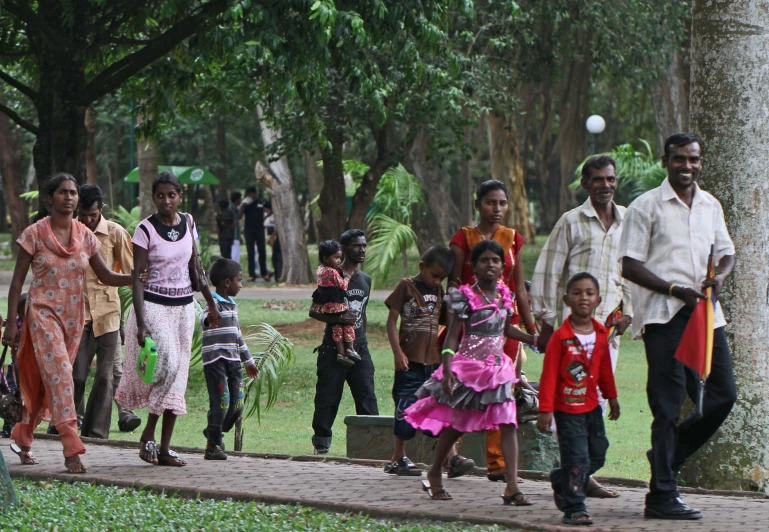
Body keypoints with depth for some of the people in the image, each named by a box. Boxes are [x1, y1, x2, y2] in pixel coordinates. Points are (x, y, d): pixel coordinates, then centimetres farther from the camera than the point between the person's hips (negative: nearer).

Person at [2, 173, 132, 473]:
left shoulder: (85, 235, 6)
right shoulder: (35, 234, -5)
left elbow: (106, 276, 8)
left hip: (73, 316, 5)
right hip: (43, 313, -4)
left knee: (44, 383, 9)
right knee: (59, 375, -17)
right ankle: (72, 450, -21)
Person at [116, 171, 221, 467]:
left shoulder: (188, 223, 6)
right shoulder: (146, 229, -10)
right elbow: (136, 277, -12)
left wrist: (211, 303, 22)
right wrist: (140, 323, -19)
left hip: (183, 307, 5)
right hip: (154, 305, -5)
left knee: (177, 377, 3)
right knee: (167, 366, -21)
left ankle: (165, 448, 6)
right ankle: (148, 435, -7)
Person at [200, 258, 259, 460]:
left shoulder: (232, 306, 20)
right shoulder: (214, 303, -7)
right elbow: (204, 318, -27)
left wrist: (249, 361, 32)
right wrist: (208, 319, -52)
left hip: (233, 361, 8)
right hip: (215, 361, -8)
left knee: (237, 404, 6)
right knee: (220, 402, -10)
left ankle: (214, 432, 25)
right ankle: (213, 445, -3)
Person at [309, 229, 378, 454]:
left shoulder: (365, 279, 14)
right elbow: (313, 311, -6)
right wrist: (339, 318, -21)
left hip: (359, 348, 5)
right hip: (334, 348, -5)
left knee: (367, 398, -2)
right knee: (327, 398, 0)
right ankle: (321, 443, 10)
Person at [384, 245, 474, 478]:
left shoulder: (439, 291, 14)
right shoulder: (407, 286, -1)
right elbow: (391, 321, -4)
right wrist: (398, 352, -11)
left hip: (434, 360, 5)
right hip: (410, 362, -5)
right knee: (406, 409, 0)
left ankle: (452, 459, -9)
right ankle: (398, 459, 13)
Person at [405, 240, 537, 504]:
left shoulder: (505, 295, 7)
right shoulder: (465, 297, -11)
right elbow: (452, 336, -13)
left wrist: (533, 339, 16)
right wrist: (447, 370, -22)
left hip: (497, 368, 5)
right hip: (468, 367, -5)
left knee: (508, 423, -8)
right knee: (456, 424, 8)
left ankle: (512, 486, -12)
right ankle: (434, 474, 29)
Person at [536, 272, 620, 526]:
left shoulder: (601, 334, 3)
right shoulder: (560, 337, -14)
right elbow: (549, 375, -13)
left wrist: (611, 397, 21)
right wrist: (545, 410, -16)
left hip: (592, 405, 6)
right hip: (567, 408, -6)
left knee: (597, 455, 13)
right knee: (576, 459, -8)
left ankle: (560, 481, 35)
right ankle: (574, 509, -1)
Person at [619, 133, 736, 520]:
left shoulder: (710, 206, 16)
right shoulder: (646, 206, -1)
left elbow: (726, 252, 23)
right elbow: (630, 265, -5)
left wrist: (720, 275, -1)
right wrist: (675, 290, -15)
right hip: (663, 315, -6)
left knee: (722, 394, 3)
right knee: (668, 405, -7)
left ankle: (668, 455, 23)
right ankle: (661, 496, -3)